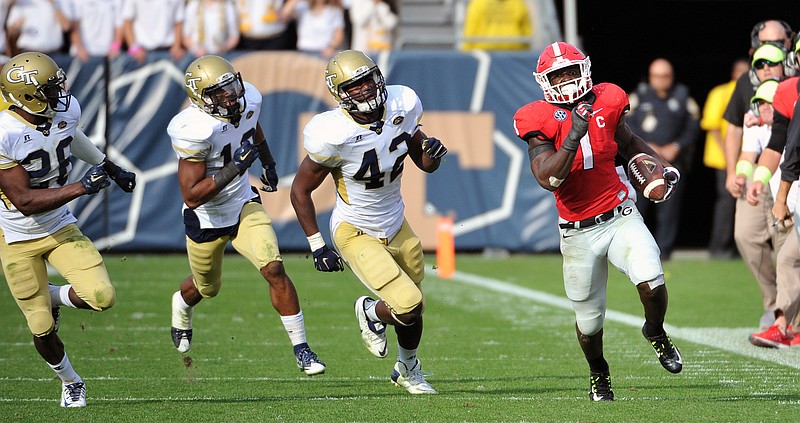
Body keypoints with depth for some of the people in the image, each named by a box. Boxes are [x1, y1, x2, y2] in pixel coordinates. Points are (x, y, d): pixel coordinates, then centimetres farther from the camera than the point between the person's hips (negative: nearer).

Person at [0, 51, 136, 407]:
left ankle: (54, 297, 16)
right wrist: (82, 187, -35)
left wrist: (113, 170, 26)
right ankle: (70, 382, 32)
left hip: (61, 228, 5)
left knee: (101, 297, -17)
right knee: (43, 332, 2)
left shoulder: (66, 109, -9)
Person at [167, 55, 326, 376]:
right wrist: (235, 168, -38)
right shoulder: (194, 130, -34)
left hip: (244, 204, 3)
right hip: (207, 219, -3)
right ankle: (182, 304, 59)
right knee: (208, 287, 20)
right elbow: (192, 196, -33)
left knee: (274, 269, -16)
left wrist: (268, 164, 19)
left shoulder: (248, 100, -15)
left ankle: (301, 349, -7)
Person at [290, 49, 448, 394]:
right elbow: (300, 190, -14)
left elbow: (424, 163, 5)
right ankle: (371, 313, 19)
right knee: (408, 306, -17)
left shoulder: (402, 105, -12)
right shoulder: (331, 135, -28)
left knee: (414, 310, 18)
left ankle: (408, 369, 48)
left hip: (396, 227, 6)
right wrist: (317, 245, -13)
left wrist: (433, 152, -19)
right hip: (355, 233, -6)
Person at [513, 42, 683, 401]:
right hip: (579, 233, -1)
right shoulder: (541, 121, -11)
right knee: (589, 318, 9)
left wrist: (664, 167, 9)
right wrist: (573, 136, -31)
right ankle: (598, 373, 40)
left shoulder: (606, 103, 0)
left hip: (620, 217, 1)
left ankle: (656, 332, 12)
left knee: (651, 283, -22)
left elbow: (629, 144, 21)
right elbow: (547, 179, -23)